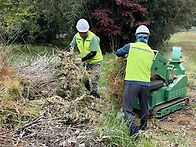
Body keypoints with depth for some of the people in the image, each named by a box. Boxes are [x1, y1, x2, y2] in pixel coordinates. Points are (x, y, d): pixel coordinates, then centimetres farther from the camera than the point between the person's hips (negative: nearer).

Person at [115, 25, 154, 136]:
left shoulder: (131, 46, -2)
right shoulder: (151, 52, 8)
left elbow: (118, 53, 13)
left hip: (132, 82, -4)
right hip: (146, 83, 4)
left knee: (127, 108, -2)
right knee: (144, 107, 20)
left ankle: (134, 130, -16)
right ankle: (143, 128, 36)